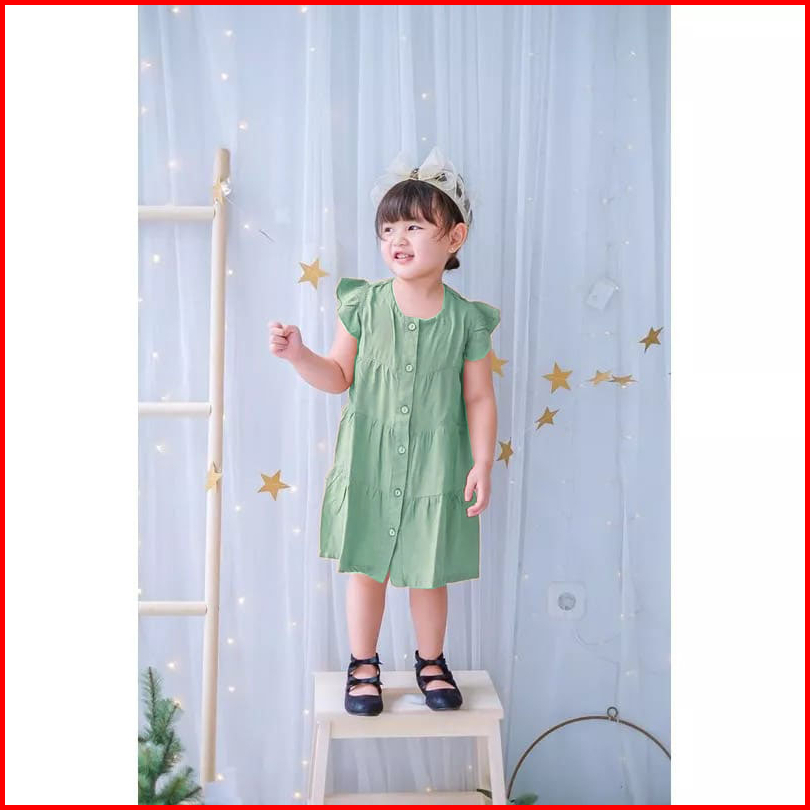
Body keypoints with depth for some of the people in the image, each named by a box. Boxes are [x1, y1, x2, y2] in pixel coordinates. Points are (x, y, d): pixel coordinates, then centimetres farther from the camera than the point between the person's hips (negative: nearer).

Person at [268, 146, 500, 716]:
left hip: (436, 468, 0)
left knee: (429, 573, 13)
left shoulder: (466, 319, -7)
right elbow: (339, 377, 2)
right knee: (366, 567, 12)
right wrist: (297, 354, -15)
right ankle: (364, 664, 33)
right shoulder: (362, 304, -5)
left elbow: (479, 398, -3)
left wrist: (482, 463, -8)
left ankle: (431, 661, 37)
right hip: (368, 463, 1)